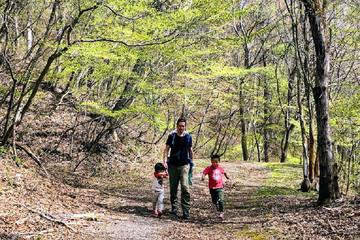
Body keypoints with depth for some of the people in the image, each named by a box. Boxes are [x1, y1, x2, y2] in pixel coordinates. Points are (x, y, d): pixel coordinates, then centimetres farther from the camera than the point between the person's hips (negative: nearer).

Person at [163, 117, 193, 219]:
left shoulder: (188, 137, 4)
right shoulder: (172, 136, 0)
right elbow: (166, 149, -1)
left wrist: (192, 162, 20)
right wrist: (165, 161, -12)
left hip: (184, 165, 0)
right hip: (172, 165, 1)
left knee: (185, 188, -12)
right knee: (173, 188, 9)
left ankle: (186, 211, -9)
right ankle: (174, 208, 23)